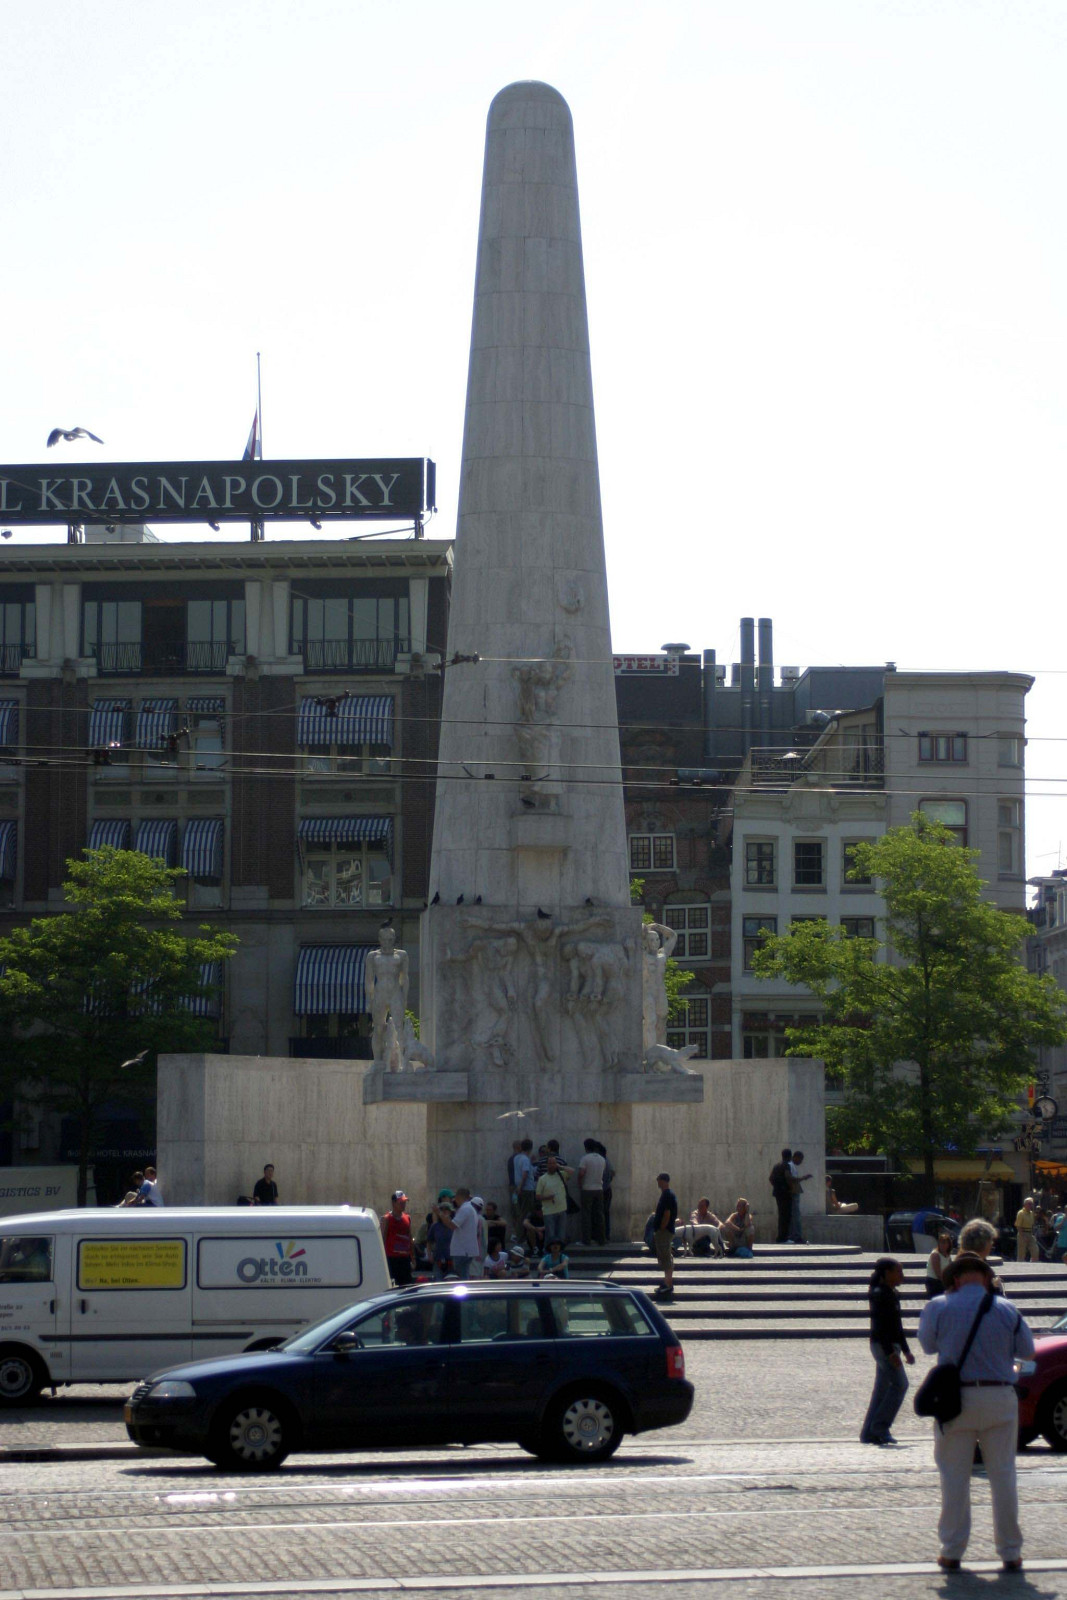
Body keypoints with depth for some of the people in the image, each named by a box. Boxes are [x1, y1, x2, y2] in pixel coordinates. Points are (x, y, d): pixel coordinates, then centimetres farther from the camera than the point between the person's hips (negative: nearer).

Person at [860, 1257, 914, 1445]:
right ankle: (880, 1427, -13)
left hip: (891, 1346, 10)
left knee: (882, 1389, 8)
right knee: (900, 1384, -14)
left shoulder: (892, 1294, 17)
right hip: (883, 1345, -10)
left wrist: (905, 1350, 25)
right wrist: (890, 1352, -26)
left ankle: (869, 1433, 9)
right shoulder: (879, 1294, -13)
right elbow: (879, 1326, -20)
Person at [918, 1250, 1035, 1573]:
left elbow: (927, 1344, 10)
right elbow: (1026, 1350, 9)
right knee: (1003, 1475, 8)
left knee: (954, 1477, 7)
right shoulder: (1006, 1309, 0)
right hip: (1000, 1398, 1)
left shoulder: (939, 1307, -5)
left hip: (955, 1400, -1)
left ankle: (952, 1551, 8)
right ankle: (1010, 1552, 10)